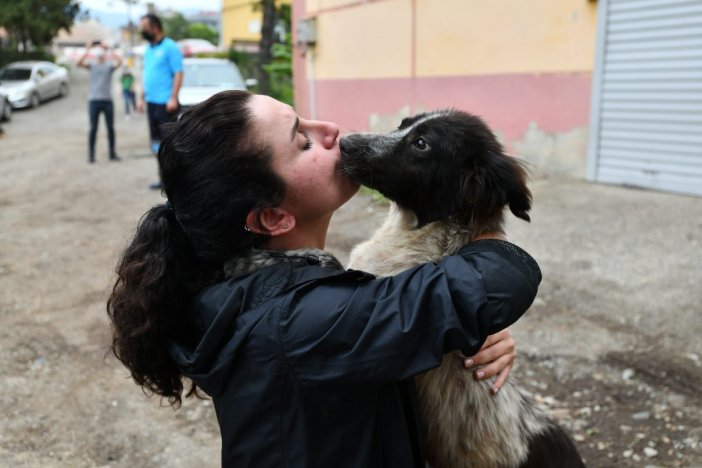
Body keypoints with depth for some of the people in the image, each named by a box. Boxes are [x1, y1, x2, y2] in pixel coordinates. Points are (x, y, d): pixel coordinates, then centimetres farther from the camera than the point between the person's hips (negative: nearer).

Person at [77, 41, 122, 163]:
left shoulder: (109, 64, 3)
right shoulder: (91, 64, 4)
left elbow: (119, 61, -18)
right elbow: (79, 63, -15)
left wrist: (107, 49, -23)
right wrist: (87, 51, -25)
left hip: (107, 100, 1)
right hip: (94, 100, -1)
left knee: (110, 127, 7)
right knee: (93, 128, 2)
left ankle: (112, 153, 17)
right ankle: (91, 154, 7)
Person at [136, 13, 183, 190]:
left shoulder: (170, 47, -7)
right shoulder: (148, 49, 17)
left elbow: (178, 73, -12)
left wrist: (173, 98, -19)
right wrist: (141, 97, 18)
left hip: (165, 102, -8)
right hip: (152, 102, 8)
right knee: (156, 142, 11)